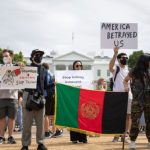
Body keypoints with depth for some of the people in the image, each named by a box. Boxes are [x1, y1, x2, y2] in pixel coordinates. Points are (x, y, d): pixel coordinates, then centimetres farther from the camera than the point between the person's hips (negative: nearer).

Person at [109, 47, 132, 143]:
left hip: (128, 95, 4)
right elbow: (110, 66, -23)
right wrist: (115, 53, -32)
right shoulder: (116, 69, 1)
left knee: (128, 115, 0)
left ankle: (125, 135, 4)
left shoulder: (128, 69, 16)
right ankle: (116, 136, 4)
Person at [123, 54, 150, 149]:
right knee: (135, 121, -5)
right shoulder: (134, 72, 1)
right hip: (137, 100, -2)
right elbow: (125, 80, 15)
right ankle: (133, 141, 3)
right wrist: (126, 86, -3)